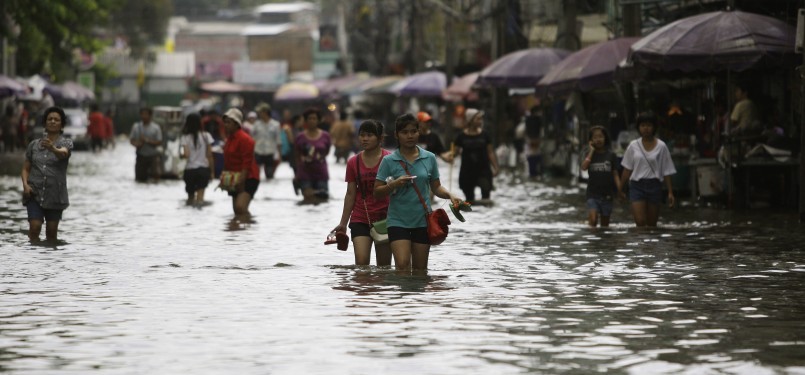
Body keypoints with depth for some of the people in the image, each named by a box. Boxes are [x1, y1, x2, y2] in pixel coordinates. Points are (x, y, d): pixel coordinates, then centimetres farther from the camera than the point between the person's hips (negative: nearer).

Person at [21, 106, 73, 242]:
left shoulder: (66, 143, 1)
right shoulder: (34, 144, 10)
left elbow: (63, 153, -23)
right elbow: (26, 168, 12)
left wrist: (52, 148, -46)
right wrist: (25, 184, -7)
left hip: (55, 194, -1)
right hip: (35, 192, 1)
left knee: (51, 231, 2)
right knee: (34, 227, -14)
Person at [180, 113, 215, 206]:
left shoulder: (186, 137, -4)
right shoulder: (206, 135, -1)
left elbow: (186, 155, -14)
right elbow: (209, 155, 0)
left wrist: (181, 155, 10)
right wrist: (212, 171, 7)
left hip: (190, 170, 0)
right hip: (204, 169, 0)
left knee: (190, 195, 18)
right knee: (200, 196, -3)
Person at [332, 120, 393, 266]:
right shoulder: (353, 162, 6)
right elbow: (350, 194, 11)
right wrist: (343, 223, 9)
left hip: (384, 218, -1)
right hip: (360, 219, 2)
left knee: (384, 266, 3)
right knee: (361, 262, -14)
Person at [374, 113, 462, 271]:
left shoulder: (429, 158, 5)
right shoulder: (389, 161, -1)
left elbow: (436, 187, 14)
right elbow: (377, 193, -2)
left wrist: (450, 196, -6)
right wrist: (394, 184, -19)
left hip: (423, 220, 3)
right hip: (398, 221, -2)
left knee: (420, 269, 6)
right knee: (402, 265, -17)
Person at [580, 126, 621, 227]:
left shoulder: (611, 155, 3)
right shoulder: (590, 154, 4)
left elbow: (615, 174, 4)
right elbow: (584, 167, -15)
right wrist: (592, 151, -8)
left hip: (607, 195, 1)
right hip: (593, 194, -1)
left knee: (605, 224, 7)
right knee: (592, 219, -20)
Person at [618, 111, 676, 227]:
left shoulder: (661, 147, 0)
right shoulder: (633, 146, 3)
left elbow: (667, 172, 1)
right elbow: (627, 169, 9)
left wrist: (670, 192, -2)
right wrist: (620, 187, 9)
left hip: (654, 186, 0)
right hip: (637, 186, 0)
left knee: (652, 224, 6)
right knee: (640, 222, -15)